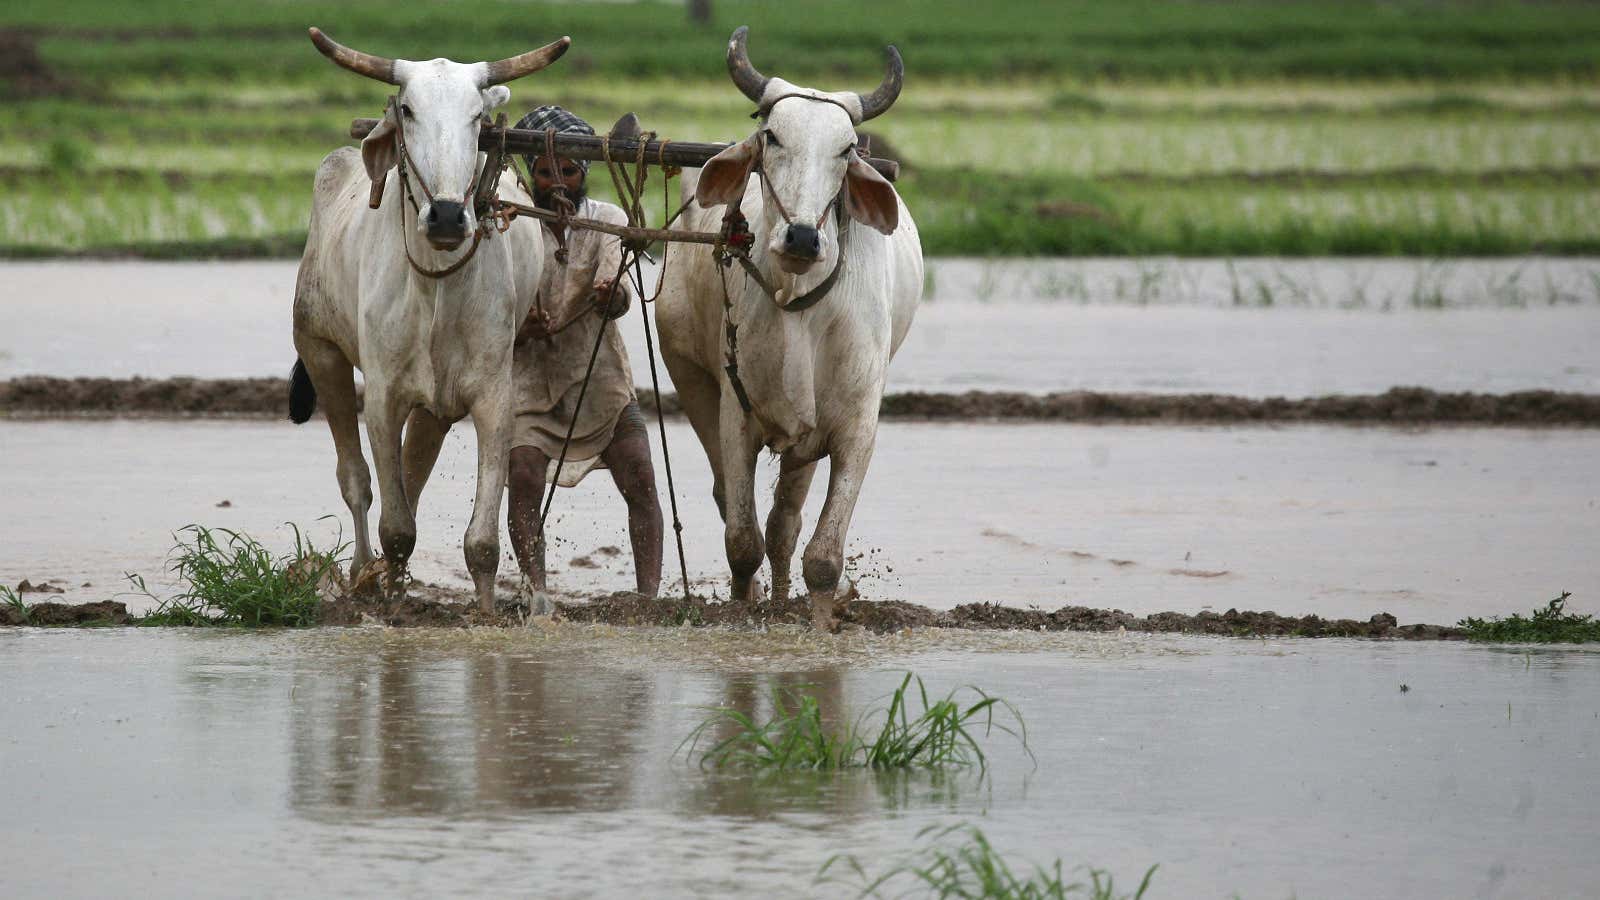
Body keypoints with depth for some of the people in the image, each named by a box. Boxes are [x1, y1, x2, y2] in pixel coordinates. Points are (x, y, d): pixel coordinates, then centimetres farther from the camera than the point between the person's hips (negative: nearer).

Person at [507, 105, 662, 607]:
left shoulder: (608, 222, -2)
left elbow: (618, 299, -20)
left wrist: (612, 295, -45)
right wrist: (518, 327, -30)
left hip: (602, 380, 1)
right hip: (531, 381, -1)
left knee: (641, 484, -10)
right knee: (523, 482, -19)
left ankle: (649, 598, -8)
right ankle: (537, 598, -19)